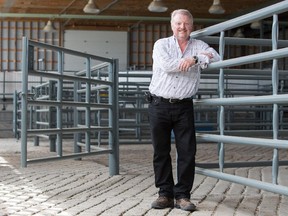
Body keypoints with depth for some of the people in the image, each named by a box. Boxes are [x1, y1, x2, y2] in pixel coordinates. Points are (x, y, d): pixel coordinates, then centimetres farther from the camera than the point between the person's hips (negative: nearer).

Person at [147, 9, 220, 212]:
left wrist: (194, 59, -21)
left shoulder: (198, 45, 8)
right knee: (161, 151, 3)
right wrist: (200, 58, -12)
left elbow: (216, 57, -8)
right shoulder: (161, 44, 4)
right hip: (159, 105, -1)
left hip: (184, 107, 1)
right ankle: (165, 194, 12)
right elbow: (166, 65, -16)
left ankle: (182, 195, 5)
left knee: (187, 151, -3)